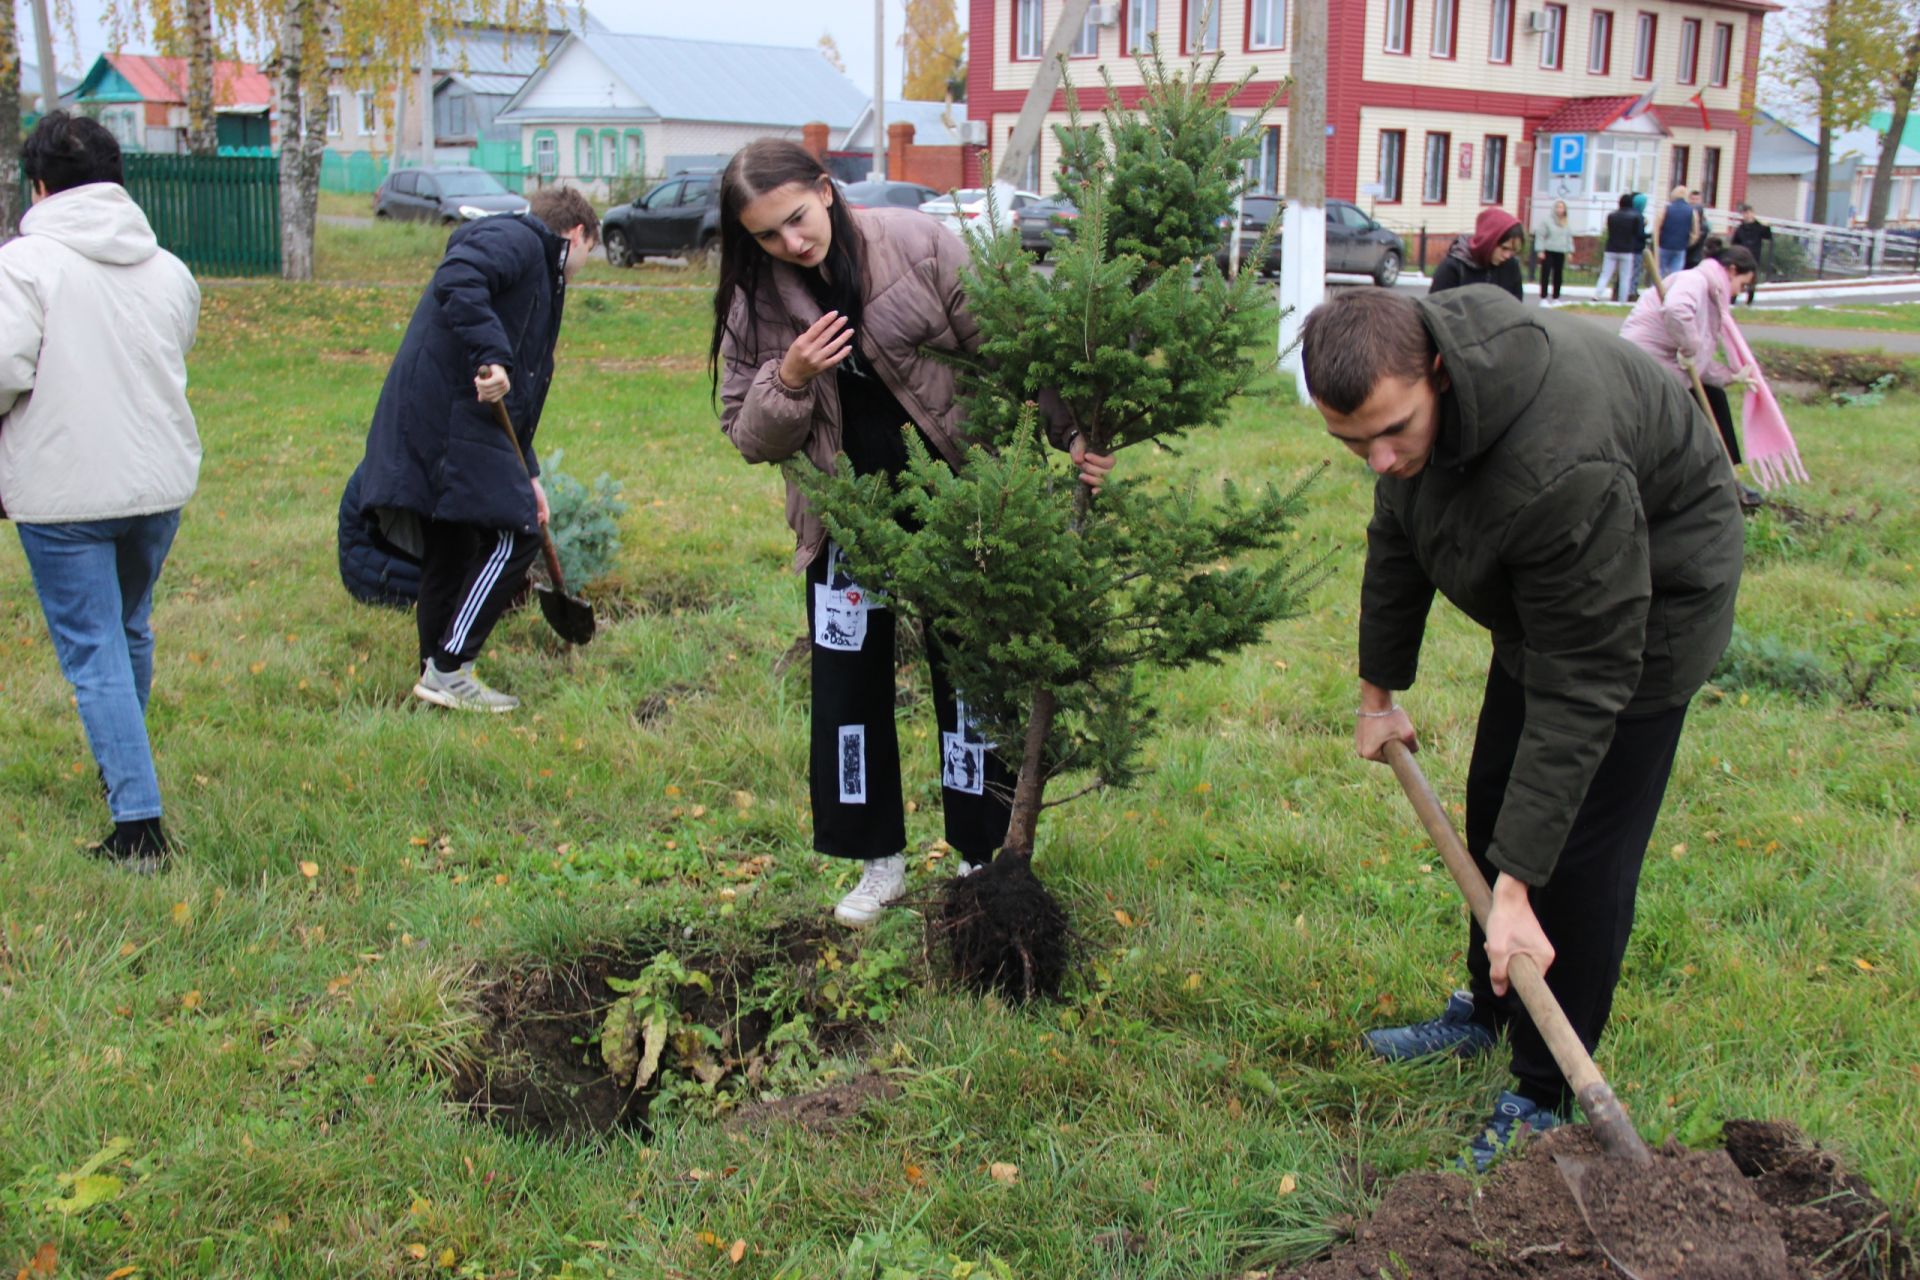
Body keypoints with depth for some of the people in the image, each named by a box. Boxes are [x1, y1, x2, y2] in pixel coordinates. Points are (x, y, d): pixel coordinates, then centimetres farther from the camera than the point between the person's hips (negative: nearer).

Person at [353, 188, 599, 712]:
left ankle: (436, 671, 24)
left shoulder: (539, 271, 28)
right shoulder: (515, 238, -2)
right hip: (450, 418, -10)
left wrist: (527, 475, 27)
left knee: (449, 550, 15)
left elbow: (523, 388, 28)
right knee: (514, 536, -7)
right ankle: (448, 672, -5)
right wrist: (492, 356, -28)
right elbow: (457, 281, -24)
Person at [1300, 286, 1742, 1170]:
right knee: (1493, 806, 18)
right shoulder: (1402, 380, -17)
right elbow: (1397, 537, 2)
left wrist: (1517, 884, -36)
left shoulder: (1560, 471, -43)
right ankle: (1487, 1012, 40)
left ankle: (1548, 1098, 10)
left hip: (1651, 595, -8)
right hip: (1543, 591, 8)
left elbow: (1583, 687, -37)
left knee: (1580, 856, -8)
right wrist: (1379, 691, 11)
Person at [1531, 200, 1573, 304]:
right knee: (1545, 275, -5)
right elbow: (1540, 236, -7)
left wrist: (1570, 251, 11)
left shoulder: (1567, 223, 12)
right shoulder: (1547, 220, -5)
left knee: (1558, 276, 8)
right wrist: (1541, 250, -12)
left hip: (1560, 253, 5)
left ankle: (1555, 297, 16)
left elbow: (1569, 238, 18)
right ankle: (1543, 297, -2)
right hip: (1548, 252, -5)